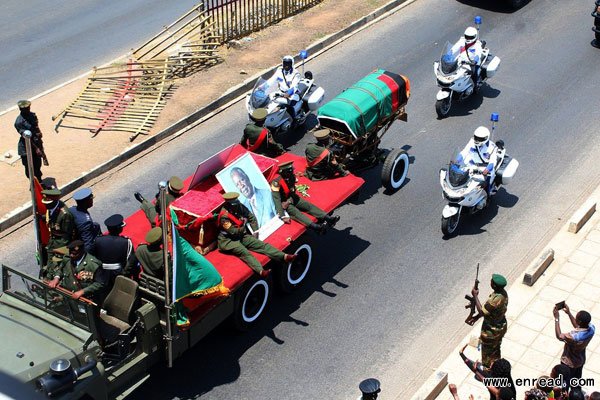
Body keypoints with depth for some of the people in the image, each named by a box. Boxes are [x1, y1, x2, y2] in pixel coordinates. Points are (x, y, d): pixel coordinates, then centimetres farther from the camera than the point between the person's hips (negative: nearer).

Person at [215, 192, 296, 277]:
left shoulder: (240, 207, 0)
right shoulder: (224, 216, -19)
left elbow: (252, 218, 13)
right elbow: (233, 232, -20)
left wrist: (255, 231, 4)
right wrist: (243, 228, -2)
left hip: (242, 236, 7)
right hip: (228, 241, -7)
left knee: (261, 244, -12)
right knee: (244, 252, -33)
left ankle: (284, 256, -27)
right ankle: (260, 271, -56)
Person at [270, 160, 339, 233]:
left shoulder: (292, 177, -6)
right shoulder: (276, 183, -27)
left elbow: (292, 191, 9)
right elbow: (276, 200, -32)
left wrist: (289, 201, -10)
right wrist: (282, 216, -39)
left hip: (291, 199, 8)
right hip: (282, 202, -8)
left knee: (309, 205, -11)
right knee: (295, 212, -30)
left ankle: (328, 218, -23)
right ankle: (315, 226, -52)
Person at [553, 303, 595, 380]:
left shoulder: (575, 337, -44)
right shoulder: (592, 327, -24)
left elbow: (559, 336, -25)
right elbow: (578, 326, -1)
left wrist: (556, 318, -25)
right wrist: (569, 313, -6)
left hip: (569, 363, -6)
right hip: (581, 360, 6)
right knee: (577, 378, 30)